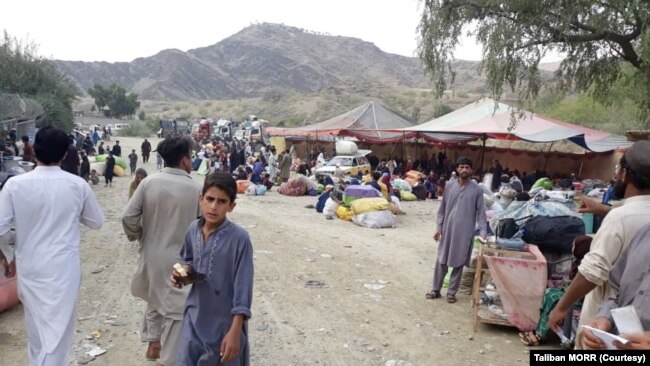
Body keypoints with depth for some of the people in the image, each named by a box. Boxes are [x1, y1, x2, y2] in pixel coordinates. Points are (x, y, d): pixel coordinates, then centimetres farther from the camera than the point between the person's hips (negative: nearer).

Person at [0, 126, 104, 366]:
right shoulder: (78, 185, -9)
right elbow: (96, 222, 3)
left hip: (29, 268, 2)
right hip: (64, 268, -2)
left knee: (36, 329, 22)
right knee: (58, 331, 5)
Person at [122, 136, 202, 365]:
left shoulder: (148, 183, -8)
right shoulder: (195, 189, -15)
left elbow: (128, 216, -9)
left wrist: (136, 235, 10)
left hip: (152, 254, 4)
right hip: (179, 257, -4)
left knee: (155, 297, 27)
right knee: (176, 307, 9)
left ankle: (153, 345, 41)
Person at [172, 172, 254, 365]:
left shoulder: (239, 239, -20)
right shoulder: (193, 230, -4)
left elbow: (243, 288, -17)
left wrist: (235, 331, -18)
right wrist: (185, 271, -7)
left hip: (225, 322, -4)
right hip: (194, 318, 5)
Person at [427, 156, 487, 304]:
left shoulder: (477, 189, -4)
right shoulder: (449, 185, 2)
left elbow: (481, 212, -2)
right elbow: (442, 209, 7)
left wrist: (483, 232, -11)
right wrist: (439, 227, 3)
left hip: (465, 232, -2)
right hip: (448, 229, 2)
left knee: (458, 263, 7)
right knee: (441, 261, 7)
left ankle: (451, 292, 21)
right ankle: (436, 289, 21)